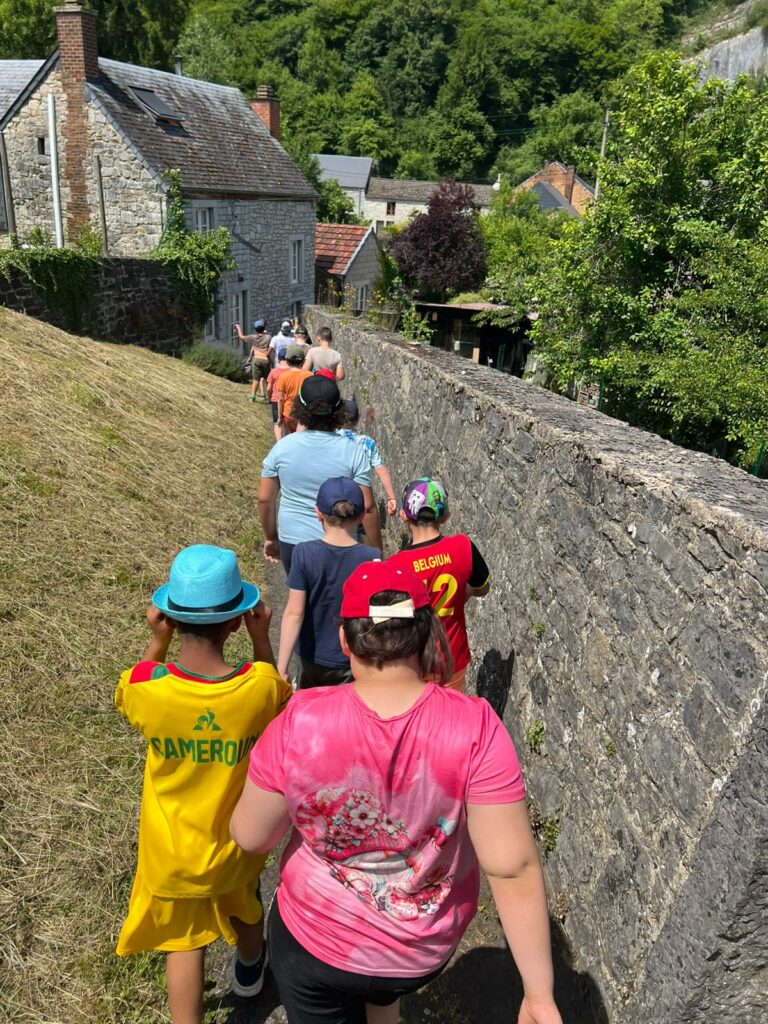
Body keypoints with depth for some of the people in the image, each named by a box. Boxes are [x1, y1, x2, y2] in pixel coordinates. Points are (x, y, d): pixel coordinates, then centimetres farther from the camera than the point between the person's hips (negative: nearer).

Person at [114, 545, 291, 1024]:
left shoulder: (146, 687, -29)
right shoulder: (260, 685, -30)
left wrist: (157, 642, -12)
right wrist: (262, 638, -11)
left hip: (172, 851, -1)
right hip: (236, 843, 2)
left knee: (184, 939, 25)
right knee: (244, 907, 34)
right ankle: (250, 969, 63)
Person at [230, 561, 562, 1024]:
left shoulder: (300, 726, -29)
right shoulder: (474, 729, -29)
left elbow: (250, 837, -14)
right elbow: (514, 867, -25)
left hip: (316, 943, -2)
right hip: (426, 950, 2)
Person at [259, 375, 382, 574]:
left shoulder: (281, 448, -8)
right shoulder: (353, 452, -14)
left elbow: (265, 499, -1)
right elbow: (367, 507, -13)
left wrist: (271, 538, 15)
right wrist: (376, 551, -1)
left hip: (291, 542, 2)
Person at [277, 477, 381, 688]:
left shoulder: (304, 553, -17)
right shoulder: (372, 559, -17)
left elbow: (294, 613, -17)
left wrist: (281, 668, -12)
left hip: (312, 657, 1)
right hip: (353, 662, -1)